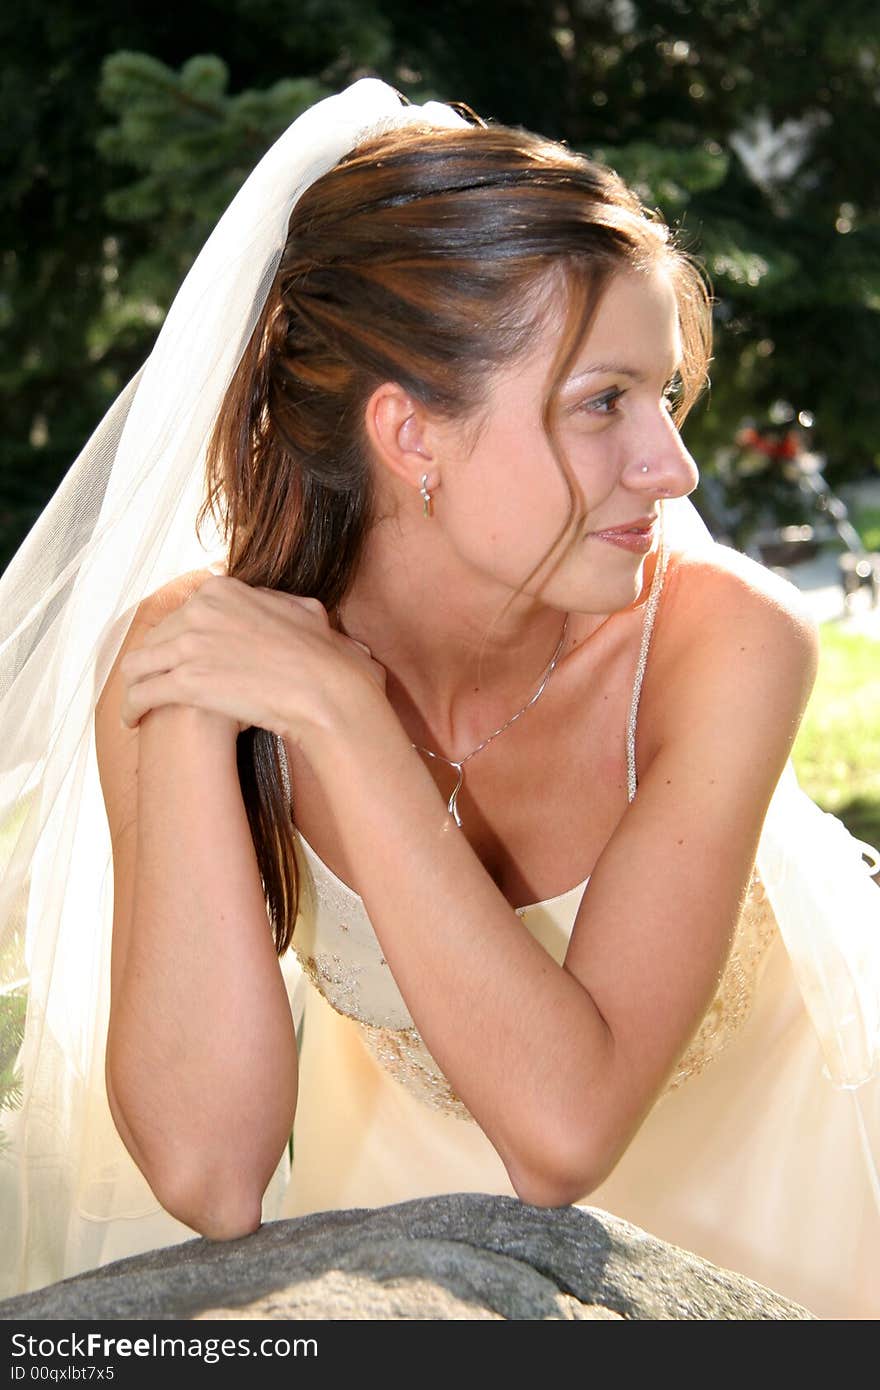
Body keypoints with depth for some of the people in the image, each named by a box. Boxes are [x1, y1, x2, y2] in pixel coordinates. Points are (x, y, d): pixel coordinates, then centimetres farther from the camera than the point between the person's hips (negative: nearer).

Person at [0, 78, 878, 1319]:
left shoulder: (726, 643, -24)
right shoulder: (184, 657, -20)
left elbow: (562, 1130, -30)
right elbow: (208, 1177, -26)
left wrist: (343, 715, -33)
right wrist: (187, 731, -32)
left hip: (743, 1218, 0)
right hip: (399, 1193, 1)